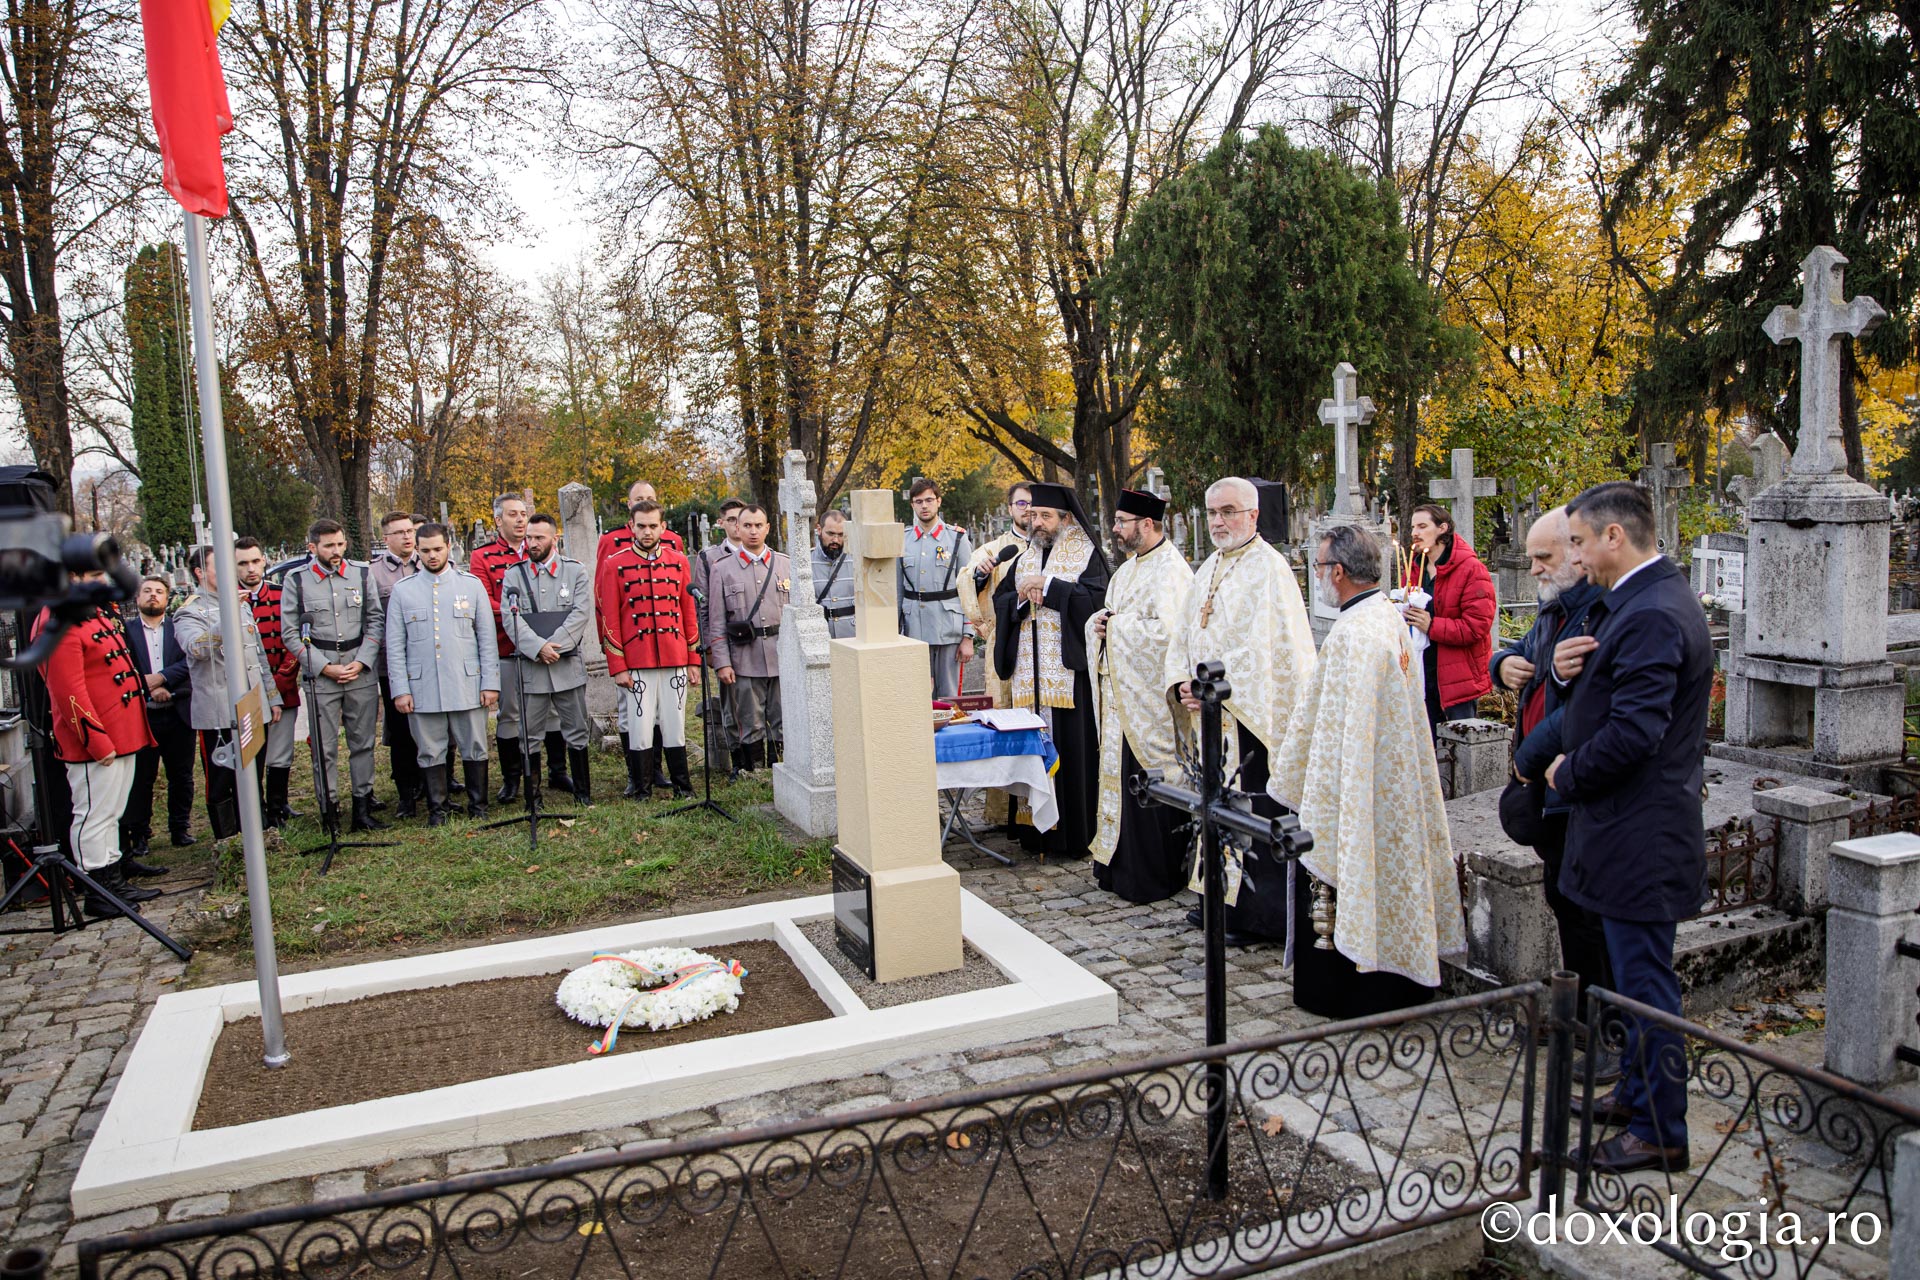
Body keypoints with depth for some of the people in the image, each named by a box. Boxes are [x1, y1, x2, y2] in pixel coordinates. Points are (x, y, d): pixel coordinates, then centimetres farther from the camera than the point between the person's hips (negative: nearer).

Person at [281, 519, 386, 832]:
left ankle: (363, 808, 14)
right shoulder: (296, 581, -1)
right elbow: (290, 633, -1)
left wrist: (361, 662, -5)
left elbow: (376, 621, 6)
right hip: (320, 677, -2)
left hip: (362, 673, 2)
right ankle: (330, 810, 10)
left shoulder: (362, 573, 5)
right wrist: (325, 667, -7)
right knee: (324, 748, 1)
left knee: (363, 743, 6)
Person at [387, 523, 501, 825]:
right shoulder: (402, 590, 5)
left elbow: (487, 638, 5)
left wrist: (490, 682, -1)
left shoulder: (471, 584, 5)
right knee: (430, 752, 6)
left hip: (467, 685, 0)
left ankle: (478, 806, 19)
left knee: (474, 749, 5)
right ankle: (437, 809, 19)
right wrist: (400, 689, -2)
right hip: (422, 688, 0)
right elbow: (395, 645, 4)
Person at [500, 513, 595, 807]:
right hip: (529, 668, 1)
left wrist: (555, 645, -16)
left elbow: (582, 612, -6)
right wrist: (538, 648, -19)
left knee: (576, 733, 7)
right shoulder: (513, 575, 7)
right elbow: (510, 618, -5)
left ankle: (583, 793, 18)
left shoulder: (575, 570, 5)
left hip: (568, 666, 0)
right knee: (528, 736, 5)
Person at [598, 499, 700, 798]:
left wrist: (693, 660, 7)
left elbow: (690, 613, 11)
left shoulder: (679, 561, 8)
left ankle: (683, 785, 17)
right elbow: (609, 619, -1)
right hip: (636, 663, -2)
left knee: (675, 724, 7)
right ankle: (641, 789, 13)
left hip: (675, 660, 2)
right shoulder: (614, 565, 0)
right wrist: (617, 667, -5)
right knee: (640, 726, 1)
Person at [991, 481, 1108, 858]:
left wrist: (1047, 584, -13)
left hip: (1068, 668, -5)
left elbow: (1095, 599, -13)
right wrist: (1022, 597, -6)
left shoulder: (1086, 555, 1)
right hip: (1029, 669, 5)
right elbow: (999, 601, 15)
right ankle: (1034, 828, 10)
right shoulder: (1025, 556, 17)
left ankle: (1074, 832, 2)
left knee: (1071, 747, -5)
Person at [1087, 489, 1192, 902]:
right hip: (1120, 696, 9)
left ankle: (1152, 878, 9)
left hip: (1149, 701, -9)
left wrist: (1116, 626, -15)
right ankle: (1119, 864, 25)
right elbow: (1103, 618, 25)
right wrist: (1100, 622, 1)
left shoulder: (1170, 571, -15)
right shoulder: (1126, 570, 16)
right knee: (1120, 779, 14)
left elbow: (1168, 632, -26)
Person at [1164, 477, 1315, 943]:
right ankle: (1221, 897, 27)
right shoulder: (1209, 569, 15)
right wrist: (1182, 683, -3)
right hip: (1211, 713, 8)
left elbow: (1263, 648, -20)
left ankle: (1258, 916, 8)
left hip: (1251, 714, -8)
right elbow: (1182, 633, 14)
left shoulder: (1269, 568, -12)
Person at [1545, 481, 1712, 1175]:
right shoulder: (1649, 599, 11)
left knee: (1645, 983, 1)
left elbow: (1634, 731, -28)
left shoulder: (1652, 615, -23)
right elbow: (1613, 689, 16)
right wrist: (1569, 667, -5)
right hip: (1637, 828, 11)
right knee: (1638, 978, 22)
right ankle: (1638, 1090, 37)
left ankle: (1659, 1133, 14)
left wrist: (1569, 775, -12)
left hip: (1639, 834, -11)